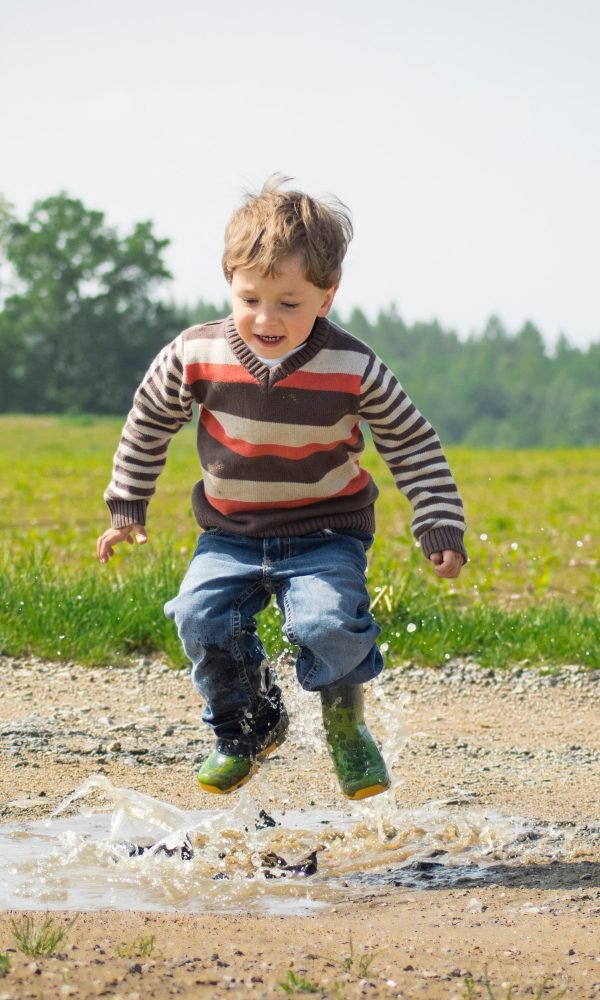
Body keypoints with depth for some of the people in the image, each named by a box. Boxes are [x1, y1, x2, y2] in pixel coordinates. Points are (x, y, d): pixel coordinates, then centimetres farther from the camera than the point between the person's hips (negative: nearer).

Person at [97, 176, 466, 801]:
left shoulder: (353, 369, -14)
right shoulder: (197, 356, -11)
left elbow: (413, 445, -2)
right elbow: (149, 422, 7)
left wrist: (441, 527, -5)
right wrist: (126, 507, 12)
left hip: (326, 533, -2)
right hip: (231, 536, 2)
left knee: (329, 623, -27)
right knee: (202, 616, -20)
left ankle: (346, 724, 6)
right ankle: (249, 728, 8)